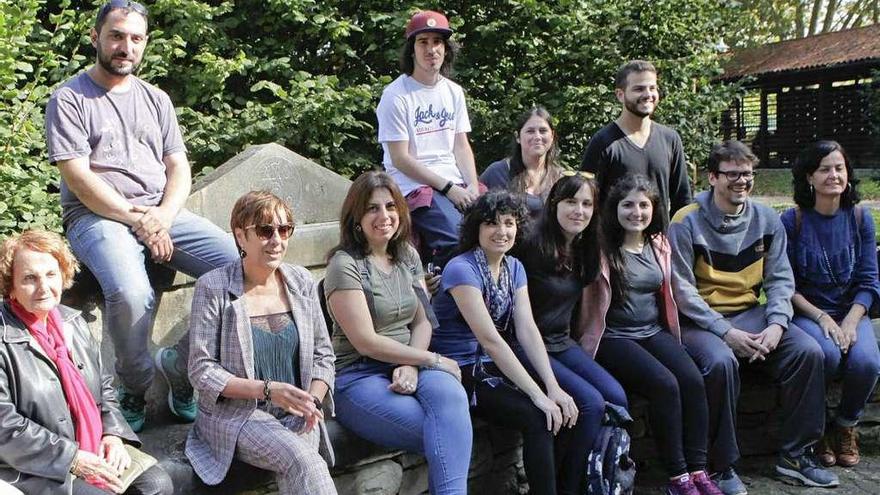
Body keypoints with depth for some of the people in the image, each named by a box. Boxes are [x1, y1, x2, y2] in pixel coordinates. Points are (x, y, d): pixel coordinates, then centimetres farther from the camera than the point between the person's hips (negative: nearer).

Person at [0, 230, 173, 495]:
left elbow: (104, 385, 15)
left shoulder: (73, 321, 9)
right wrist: (71, 458, -18)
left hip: (96, 450, 6)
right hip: (36, 470, -6)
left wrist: (113, 433, -2)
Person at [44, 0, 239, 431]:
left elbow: (179, 168, 11)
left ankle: (179, 365, 1)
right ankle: (134, 386, -4)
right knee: (129, 293, -36)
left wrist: (162, 218, -9)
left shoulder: (155, 99, 18)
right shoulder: (69, 99, 2)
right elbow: (78, 178, -9)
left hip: (163, 214, 5)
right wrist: (139, 220, -15)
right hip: (98, 216, -5)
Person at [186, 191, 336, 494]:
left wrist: (314, 400, -7)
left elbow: (323, 355, 13)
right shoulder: (213, 287, -6)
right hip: (235, 414, -3)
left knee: (301, 466, -30)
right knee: (302, 460, -30)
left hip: (295, 413, 4)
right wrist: (268, 389, -18)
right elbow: (202, 372, -7)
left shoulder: (302, 282, 8)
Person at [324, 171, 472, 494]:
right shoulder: (345, 265, -9)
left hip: (406, 365, 5)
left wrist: (412, 366, -11)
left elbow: (422, 322, 10)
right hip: (358, 376, -5)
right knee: (451, 436, -28)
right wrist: (434, 360, -10)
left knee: (450, 394, -31)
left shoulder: (408, 255, 12)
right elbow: (366, 342, -14)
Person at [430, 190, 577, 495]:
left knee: (565, 410, -9)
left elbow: (527, 330, -1)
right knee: (538, 419, -23)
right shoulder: (462, 269, -18)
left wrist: (553, 387, -14)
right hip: (461, 372, -7)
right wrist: (538, 395, -25)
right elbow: (490, 339, -24)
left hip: (497, 365, 7)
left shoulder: (514, 268, 6)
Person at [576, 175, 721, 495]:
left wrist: (671, 331, 19)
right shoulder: (603, 248, -5)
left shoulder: (659, 244, 14)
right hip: (613, 337, -5)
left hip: (655, 332, 6)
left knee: (693, 379, -21)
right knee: (664, 384, -28)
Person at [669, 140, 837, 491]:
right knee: (721, 362, -34)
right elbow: (682, 290, -12)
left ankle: (795, 455, -1)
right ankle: (723, 467, -16)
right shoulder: (687, 223, -8)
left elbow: (780, 278, 5)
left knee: (809, 351, -16)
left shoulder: (767, 220, 7)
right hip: (701, 319, -5)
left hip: (751, 314, 5)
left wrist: (776, 325, -13)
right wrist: (727, 333, -19)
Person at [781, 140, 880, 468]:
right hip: (806, 312, -3)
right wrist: (821, 318, -17)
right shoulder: (792, 221, -6)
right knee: (827, 354, -32)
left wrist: (850, 322, -14)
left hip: (851, 312, 3)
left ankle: (845, 427, 5)